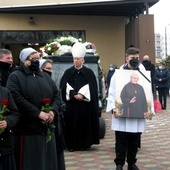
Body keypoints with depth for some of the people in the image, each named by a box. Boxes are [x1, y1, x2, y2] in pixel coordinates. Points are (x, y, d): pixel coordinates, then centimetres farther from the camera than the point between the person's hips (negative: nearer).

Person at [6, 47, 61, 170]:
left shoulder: (45, 76, 16)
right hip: (27, 128, -6)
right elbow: (17, 99, -17)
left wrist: (53, 111, -7)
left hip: (47, 128, 6)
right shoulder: (15, 77, -3)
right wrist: (38, 113, -20)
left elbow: (56, 94, 13)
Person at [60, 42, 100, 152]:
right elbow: (64, 87, -1)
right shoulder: (68, 72, 5)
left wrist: (82, 95, -14)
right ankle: (72, 144, 9)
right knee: (72, 124, 2)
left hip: (85, 104, -1)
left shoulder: (89, 72, 2)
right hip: (71, 104, 1)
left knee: (84, 123, 2)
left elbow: (91, 88, -3)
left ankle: (84, 144, 12)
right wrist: (74, 95, -13)